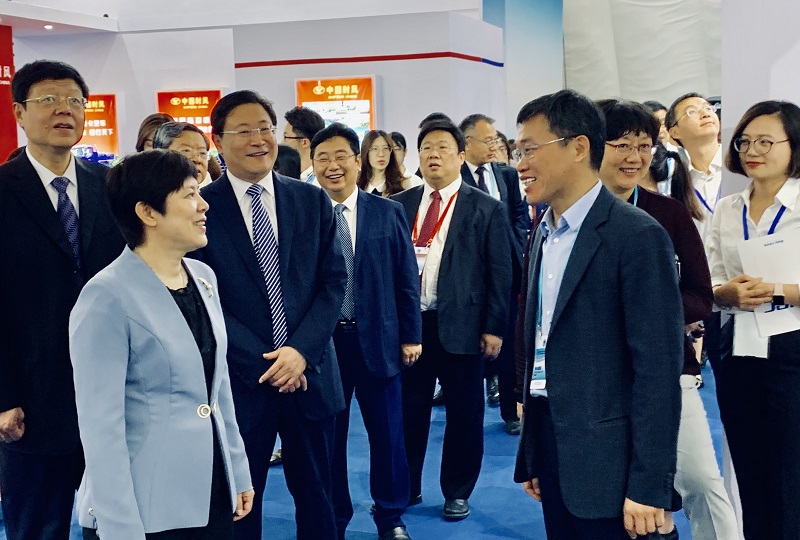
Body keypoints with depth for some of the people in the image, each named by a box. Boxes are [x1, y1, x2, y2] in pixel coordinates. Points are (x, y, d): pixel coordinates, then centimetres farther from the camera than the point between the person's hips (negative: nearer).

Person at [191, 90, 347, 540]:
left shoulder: (313, 201, 5)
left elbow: (334, 281, 2)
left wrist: (301, 350, -11)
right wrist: (261, 362, -13)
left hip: (310, 373, 3)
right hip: (240, 379, -2)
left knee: (316, 494, 15)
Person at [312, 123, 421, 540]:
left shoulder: (387, 213, 1)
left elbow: (406, 279, 3)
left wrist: (411, 334, 1)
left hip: (377, 338, 1)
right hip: (321, 341, -1)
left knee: (387, 432, 10)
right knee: (328, 435, 11)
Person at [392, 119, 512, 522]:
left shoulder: (486, 210, 0)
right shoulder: (400, 205, 8)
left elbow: (500, 273, -2)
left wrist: (494, 328, -7)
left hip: (461, 324, -2)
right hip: (407, 322, 3)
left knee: (464, 414, 6)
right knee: (408, 409, 11)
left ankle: (457, 493, 21)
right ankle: (406, 487, 26)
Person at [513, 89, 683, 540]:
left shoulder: (637, 235, -13)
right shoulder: (543, 234, 11)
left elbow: (658, 369, -16)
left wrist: (648, 486, -18)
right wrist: (531, 456, 14)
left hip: (607, 463, -7)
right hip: (552, 449, 7)